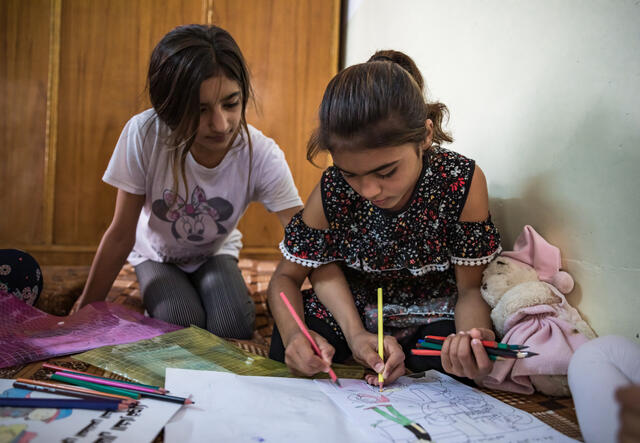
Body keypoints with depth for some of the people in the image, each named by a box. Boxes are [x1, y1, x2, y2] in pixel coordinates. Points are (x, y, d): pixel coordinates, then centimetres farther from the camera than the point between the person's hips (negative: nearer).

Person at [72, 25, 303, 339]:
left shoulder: (262, 157, -30)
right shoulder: (144, 134, -32)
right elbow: (121, 236, -21)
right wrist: (85, 310, -13)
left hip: (215, 254, 1)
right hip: (155, 254, -1)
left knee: (233, 328, -24)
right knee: (183, 325, -27)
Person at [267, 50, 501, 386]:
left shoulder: (463, 181, -24)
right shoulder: (332, 191, -21)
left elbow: (470, 288, -14)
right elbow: (286, 275, -9)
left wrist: (472, 338, -39)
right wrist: (292, 334, -32)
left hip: (430, 319, 0)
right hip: (349, 315, 1)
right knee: (285, 350, -24)